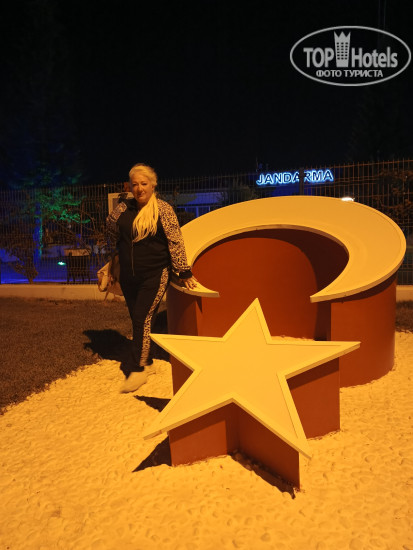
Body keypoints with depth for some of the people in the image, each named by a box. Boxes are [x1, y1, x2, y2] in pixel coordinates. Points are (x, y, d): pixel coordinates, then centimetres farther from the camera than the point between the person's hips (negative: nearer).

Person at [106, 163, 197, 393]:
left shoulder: (164, 210, -8)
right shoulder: (123, 209, 4)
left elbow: (175, 242, -9)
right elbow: (111, 230, 20)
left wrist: (184, 272, -9)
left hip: (155, 276, -5)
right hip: (128, 277, 5)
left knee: (143, 319, -9)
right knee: (138, 320, 11)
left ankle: (139, 370, 1)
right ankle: (147, 360, 27)